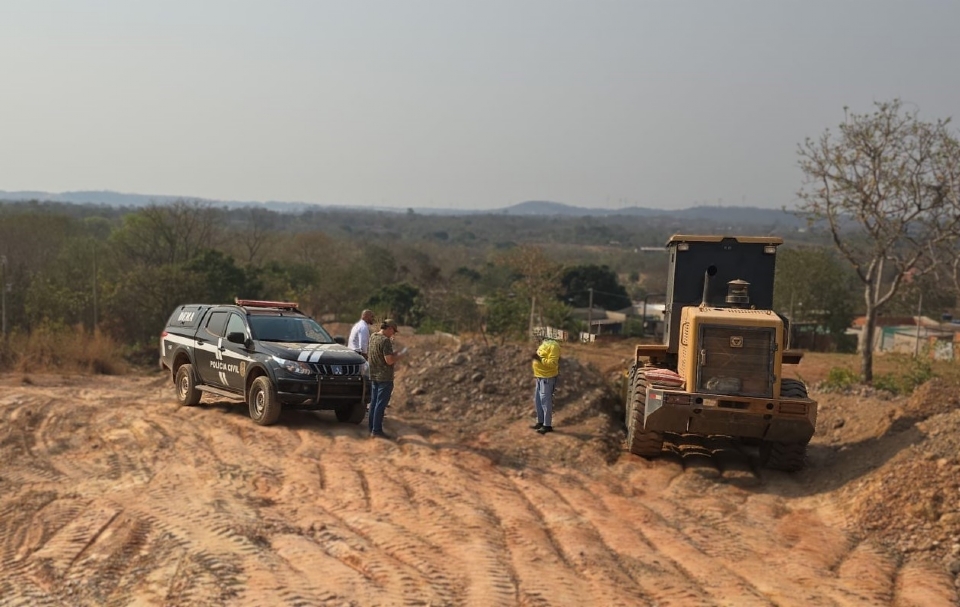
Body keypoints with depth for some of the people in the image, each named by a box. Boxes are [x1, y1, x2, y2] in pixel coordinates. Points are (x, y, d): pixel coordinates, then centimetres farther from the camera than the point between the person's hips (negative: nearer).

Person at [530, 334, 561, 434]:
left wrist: (539, 358, -26)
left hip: (547, 377, -10)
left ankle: (547, 425, -3)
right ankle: (540, 422, 24)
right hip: (540, 377, 10)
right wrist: (536, 357, 10)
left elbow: (552, 363, -24)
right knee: (538, 400, 15)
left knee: (545, 401, -7)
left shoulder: (553, 346, -17)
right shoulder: (544, 344, 14)